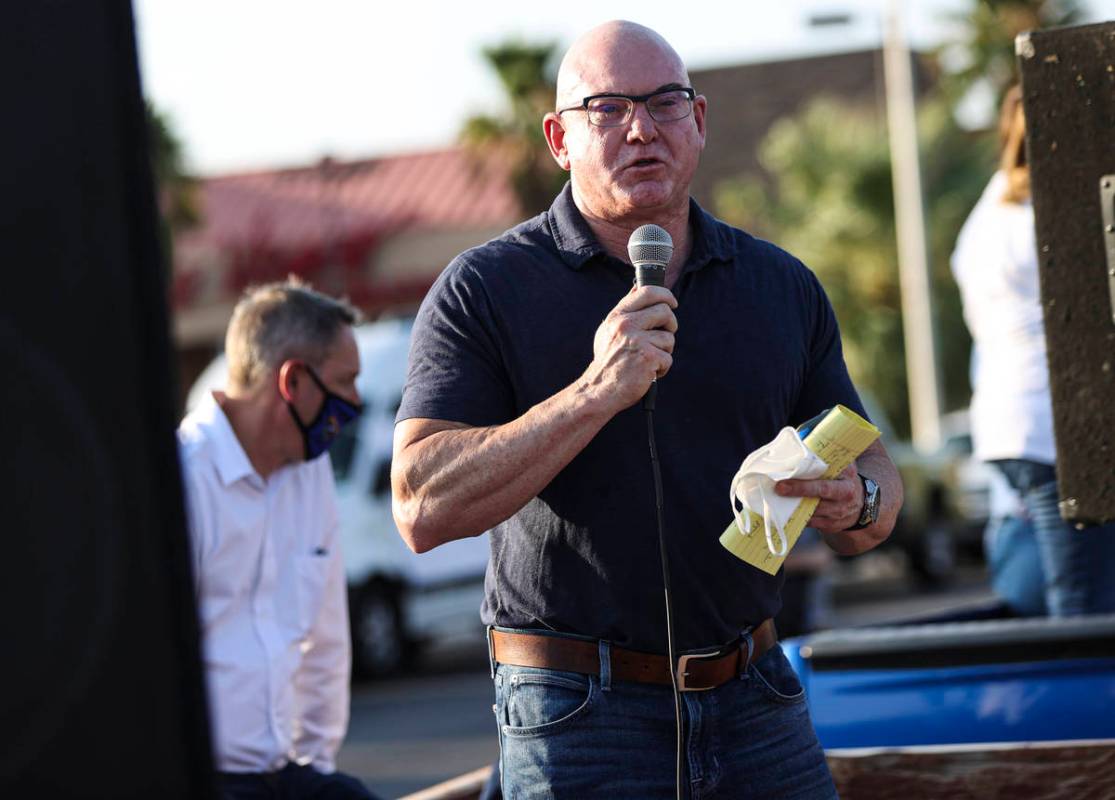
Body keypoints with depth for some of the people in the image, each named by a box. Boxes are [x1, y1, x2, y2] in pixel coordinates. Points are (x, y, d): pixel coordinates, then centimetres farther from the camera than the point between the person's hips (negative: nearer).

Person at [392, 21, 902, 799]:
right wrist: (593, 395, -23)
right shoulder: (483, 291, -4)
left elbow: (876, 476, 13)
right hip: (577, 716, -4)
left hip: (754, 703, 4)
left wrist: (854, 503, -11)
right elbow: (425, 508, -15)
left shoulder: (783, 288, 9)